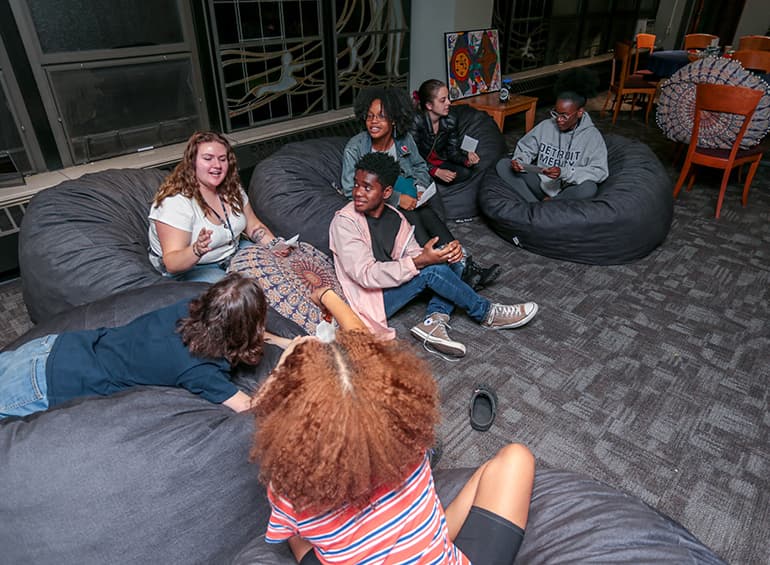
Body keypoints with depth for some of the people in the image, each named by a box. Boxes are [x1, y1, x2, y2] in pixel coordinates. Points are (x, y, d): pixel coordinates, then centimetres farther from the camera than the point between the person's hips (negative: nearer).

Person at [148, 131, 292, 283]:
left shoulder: (231, 188, -3)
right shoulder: (175, 202, -25)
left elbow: (253, 226, 6)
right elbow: (171, 264, -28)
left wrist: (275, 244, -13)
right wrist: (197, 251, -49)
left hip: (232, 254, 7)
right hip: (192, 269, -7)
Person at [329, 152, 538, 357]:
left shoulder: (394, 217, 2)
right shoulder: (344, 222, -18)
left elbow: (414, 254, 2)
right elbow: (365, 274, -25)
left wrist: (449, 253, -20)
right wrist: (420, 261, -32)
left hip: (392, 284, 7)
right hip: (368, 300, -7)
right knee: (431, 269, -25)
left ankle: (434, 321, -21)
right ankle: (486, 314, -6)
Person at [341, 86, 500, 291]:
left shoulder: (404, 138, -2)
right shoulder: (354, 149, -15)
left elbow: (420, 166, 14)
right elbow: (352, 190, -20)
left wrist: (421, 188, -8)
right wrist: (396, 199, -24)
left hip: (406, 199, 4)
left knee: (428, 214, -29)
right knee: (410, 216, -32)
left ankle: (465, 265, -35)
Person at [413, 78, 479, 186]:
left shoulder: (451, 119, -8)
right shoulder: (417, 121, -24)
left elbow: (453, 150, -1)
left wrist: (467, 159, -23)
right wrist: (436, 172, -31)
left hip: (439, 162, 5)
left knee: (466, 172, -19)